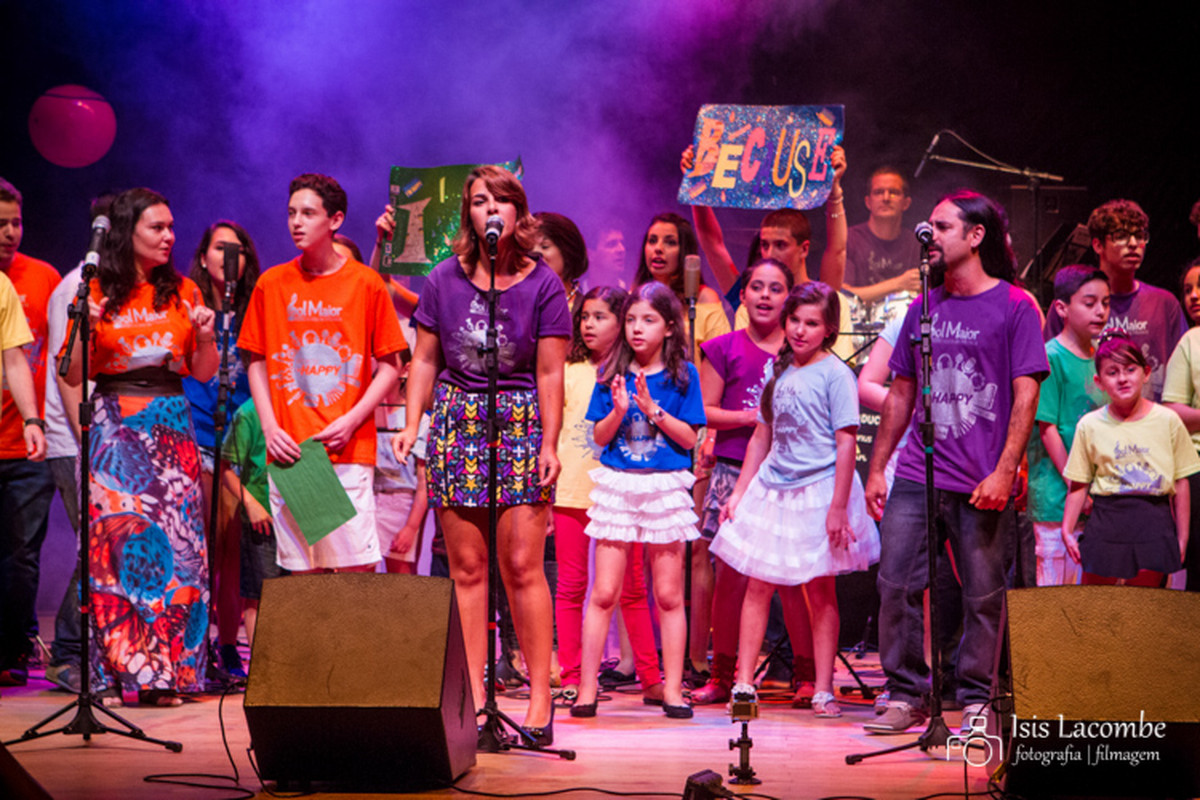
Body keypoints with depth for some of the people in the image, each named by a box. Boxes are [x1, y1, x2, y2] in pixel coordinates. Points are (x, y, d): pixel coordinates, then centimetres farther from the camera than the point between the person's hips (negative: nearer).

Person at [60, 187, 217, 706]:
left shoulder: (184, 294, 11)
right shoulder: (97, 292, 4)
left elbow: (204, 374, 13)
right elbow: (74, 376, 3)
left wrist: (205, 337, -5)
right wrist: (87, 329, -13)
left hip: (172, 427, 2)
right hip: (114, 426, -2)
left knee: (175, 539, -5)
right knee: (116, 539, -8)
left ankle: (166, 669, 0)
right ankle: (116, 669, -2)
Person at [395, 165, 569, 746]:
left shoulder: (542, 284, 0)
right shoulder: (443, 280, 6)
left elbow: (550, 373, -1)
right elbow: (425, 360, 10)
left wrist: (550, 444, -6)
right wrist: (412, 425, -1)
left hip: (521, 423, -2)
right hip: (456, 421, 2)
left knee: (522, 566, -6)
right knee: (466, 568, 2)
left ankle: (540, 697, 1)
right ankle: (472, 699, 7)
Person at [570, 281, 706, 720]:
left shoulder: (682, 375, 1)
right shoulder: (611, 374, 5)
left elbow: (689, 438, -3)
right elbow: (600, 436, 5)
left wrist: (652, 408, -15)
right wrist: (619, 410, -14)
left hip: (666, 487, -1)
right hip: (618, 485, 1)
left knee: (669, 595, 4)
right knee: (603, 593, 0)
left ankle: (672, 690, 10)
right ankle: (587, 689, 6)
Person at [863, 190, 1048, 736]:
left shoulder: (1013, 306, 0)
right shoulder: (924, 308, 14)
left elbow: (1025, 395, -5)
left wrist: (1004, 472, -13)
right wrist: (876, 467, 13)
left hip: (983, 484, -4)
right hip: (916, 476, 4)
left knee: (983, 596, 2)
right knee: (896, 584, -1)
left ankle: (975, 700, 13)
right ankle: (906, 695, 10)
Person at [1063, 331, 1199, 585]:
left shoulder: (1167, 420, 1)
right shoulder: (1090, 425, 3)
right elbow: (1078, 485, 7)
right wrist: (1067, 531, 0)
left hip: (1153, 522, 0)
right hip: (1106, 519, 1)